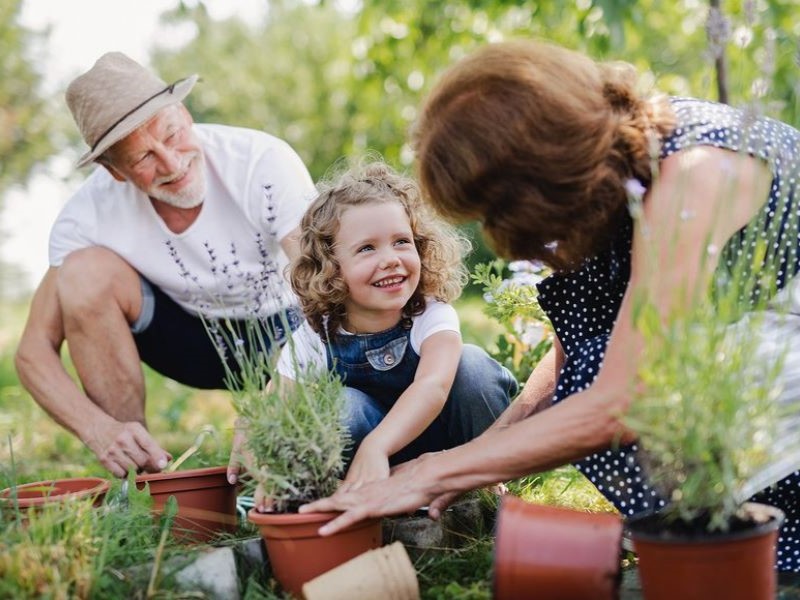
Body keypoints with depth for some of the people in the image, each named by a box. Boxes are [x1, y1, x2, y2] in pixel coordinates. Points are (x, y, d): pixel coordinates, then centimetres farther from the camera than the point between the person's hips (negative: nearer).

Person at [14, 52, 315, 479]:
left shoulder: (264, 161, -28)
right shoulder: (91, 214, -22)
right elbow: (34, 352, -20)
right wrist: (99, 429, -39)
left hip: (285, 332, -1)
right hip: (195, 340, 2)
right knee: (86, 271, -27)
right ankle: (136, 478, -14)